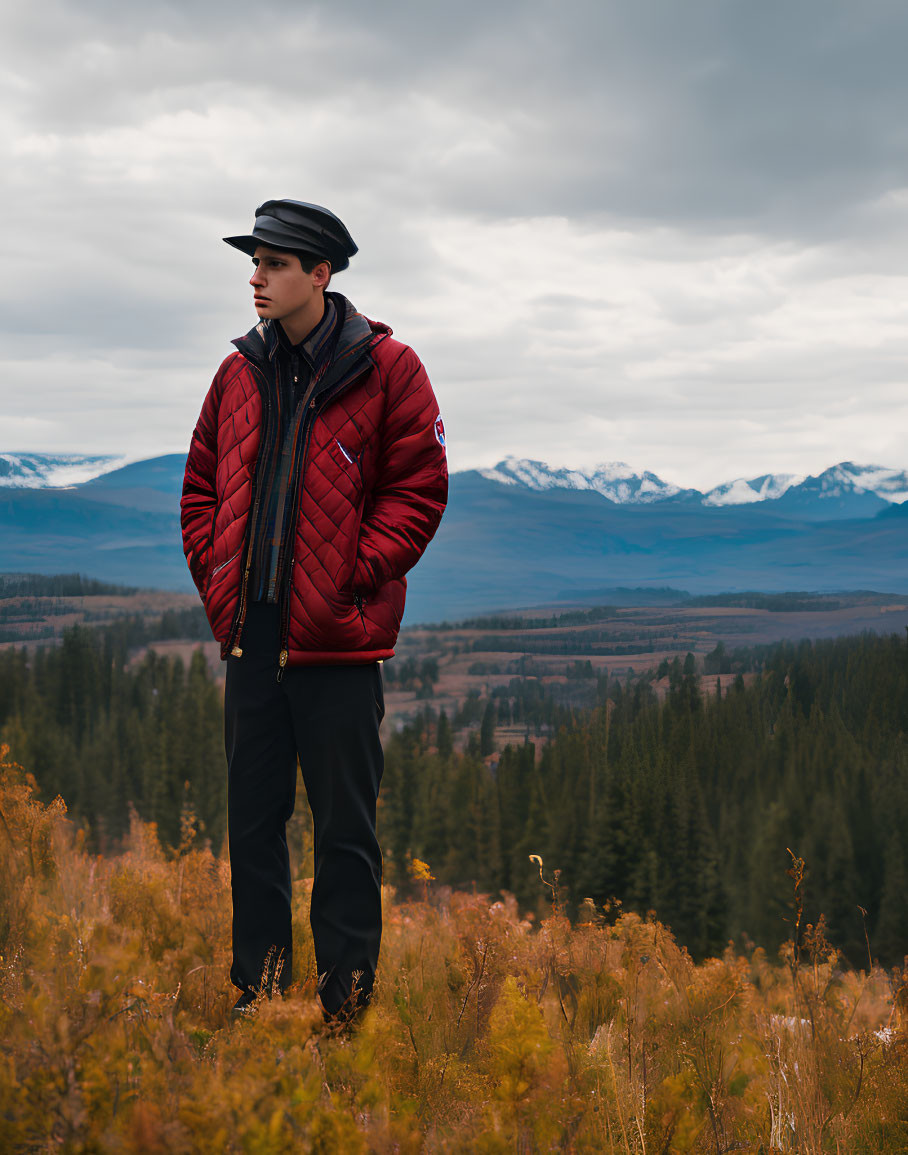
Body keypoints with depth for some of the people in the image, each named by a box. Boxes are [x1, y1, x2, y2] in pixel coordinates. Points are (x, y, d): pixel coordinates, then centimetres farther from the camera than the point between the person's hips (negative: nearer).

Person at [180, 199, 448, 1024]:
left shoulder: (386, 368, -3)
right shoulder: (241, 373, 12)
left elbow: (419, 488, -4)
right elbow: (201, 485, 18)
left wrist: (357, 576, -10)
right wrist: (216, 573, 6)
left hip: (338, 638, -5)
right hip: (250, 634, 5)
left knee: (344, 829, 2)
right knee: (253, 822, 12)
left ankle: (347, 1003, 11)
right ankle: (258, 988, 23)